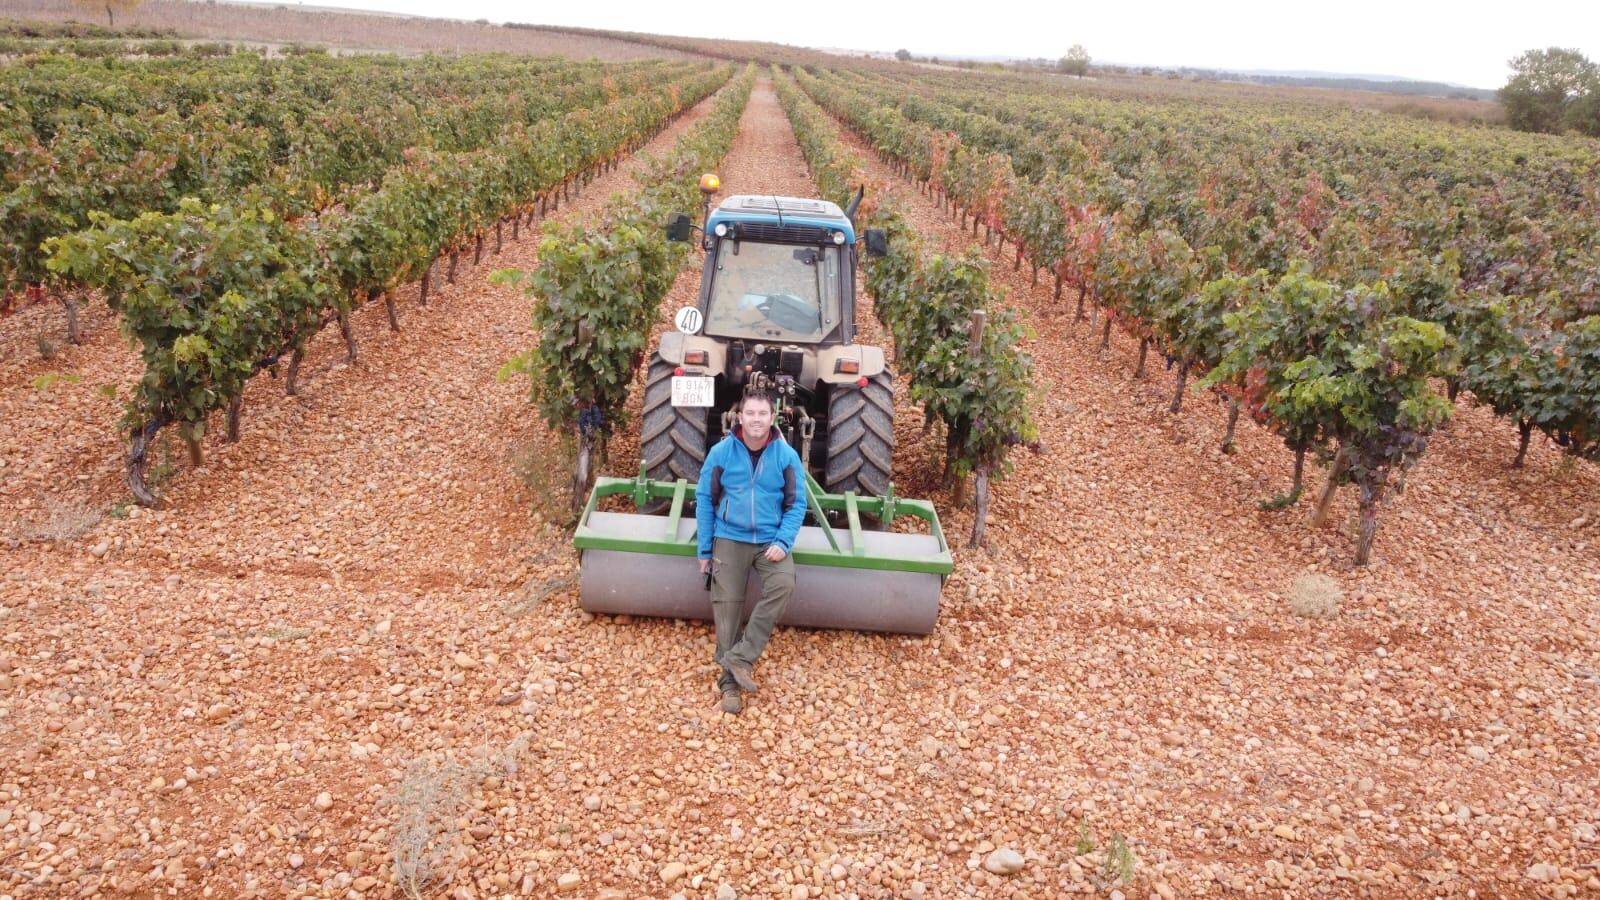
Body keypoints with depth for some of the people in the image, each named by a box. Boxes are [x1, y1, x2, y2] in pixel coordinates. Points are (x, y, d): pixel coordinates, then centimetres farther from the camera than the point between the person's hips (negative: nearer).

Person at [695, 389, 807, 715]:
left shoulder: (786, 456, -5)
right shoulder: (721, 452, -5)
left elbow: (796, 504, 1)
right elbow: (704, 499, 2)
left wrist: (783, 542, -14)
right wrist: (704, 549, 1)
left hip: (771, 540, 0)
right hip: (729, 539, 0)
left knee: (783, 584, -26)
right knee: (727, 604, -4)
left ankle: (741, 657, -18)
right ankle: (729, 681, 6)